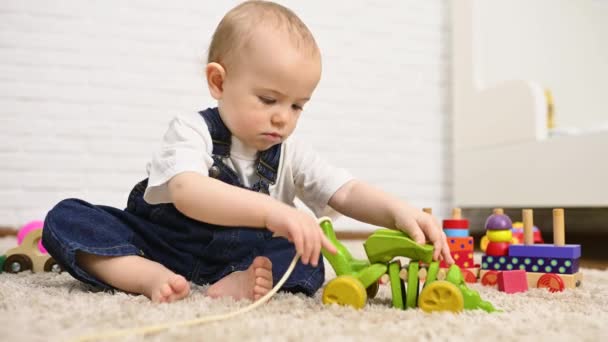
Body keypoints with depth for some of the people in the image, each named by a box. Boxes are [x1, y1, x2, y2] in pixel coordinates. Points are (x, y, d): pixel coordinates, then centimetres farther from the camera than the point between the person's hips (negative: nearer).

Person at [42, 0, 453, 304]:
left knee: (307, 262, -20)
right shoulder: (192, 131, -19)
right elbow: (187, 193, -38)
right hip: (161, 242, -2)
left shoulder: (290, 154, -3)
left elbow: (347, 193, -10)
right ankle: (151, 277, -38)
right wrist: (272, 211, -53)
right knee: (67, 218, -22)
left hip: (237, 256, 3)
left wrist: (398, 211, -32)